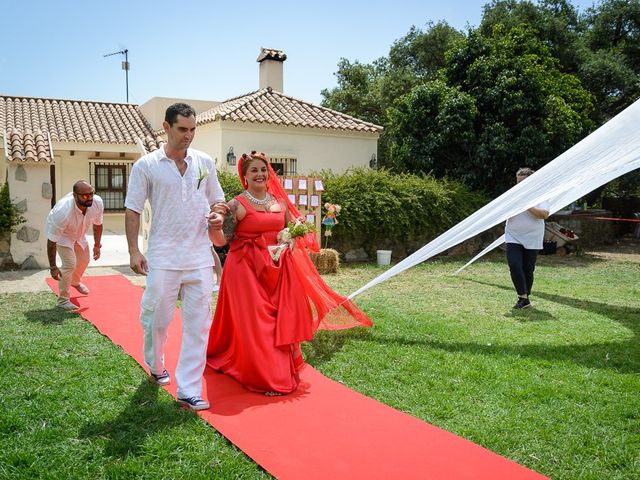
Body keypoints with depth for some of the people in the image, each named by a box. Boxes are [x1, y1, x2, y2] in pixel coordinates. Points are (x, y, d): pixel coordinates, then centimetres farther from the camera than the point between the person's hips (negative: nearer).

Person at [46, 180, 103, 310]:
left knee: (84, 260, 20)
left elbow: (97, 225, -7)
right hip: (60, 232, -6)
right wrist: (53, 267, -30)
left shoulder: (97, 203, -30)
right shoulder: (63, 212, -45)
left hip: (79, 232, 6)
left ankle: (75, 282, 53)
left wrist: (97, 245, 3)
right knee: (70, 263, -18)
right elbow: (51, 241, -35)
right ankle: (63, 300, -2)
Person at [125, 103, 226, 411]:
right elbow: (133, 211, 0)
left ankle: (189, 391, 8)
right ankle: (155, 367, 39)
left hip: (200, 256, 3)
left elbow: (217, 201, 19)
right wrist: (134, 251, -9)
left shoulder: (205, 163, 9)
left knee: (198, 323, 0)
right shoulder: (146, 166, -1)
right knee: (156, 317, 8)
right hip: (162, 258, -2)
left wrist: (217, 217, -4)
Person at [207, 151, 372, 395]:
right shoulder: (237, 205, -6)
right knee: (254, 323, -4)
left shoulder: (280, 202, 9)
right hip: (247, 270, -5)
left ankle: (282, 370, 23)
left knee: (281, 319, 6)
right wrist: (214, 225, -29)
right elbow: (221, 240, -10)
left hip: (278, 269, 5)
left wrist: (291, 238, 0)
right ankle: (265, 378, 7)